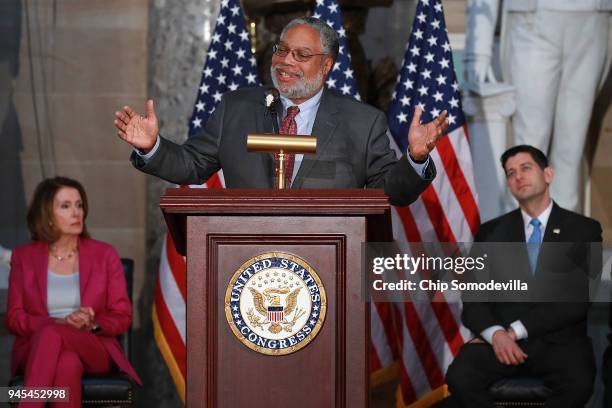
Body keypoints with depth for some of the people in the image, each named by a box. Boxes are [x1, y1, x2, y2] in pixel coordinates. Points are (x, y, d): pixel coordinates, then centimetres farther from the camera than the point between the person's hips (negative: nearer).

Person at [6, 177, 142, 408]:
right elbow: (14, 319, 3)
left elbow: (122, 317, 7)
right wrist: (60, 322, -15)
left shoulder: (104, 255, 8)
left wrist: (92, 324, -16)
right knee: (67, 364, -38)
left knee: (50, 335, -36)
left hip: (94, 352, 0)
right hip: (36, 349, 0)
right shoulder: (23, 257, 9)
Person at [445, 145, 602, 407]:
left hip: (558, 340, -2)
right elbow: (473, 297, 7)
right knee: (459, 378, -30)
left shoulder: (584, 230, 7)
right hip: (500, 339, 2)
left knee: (579, 384, -35)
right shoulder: (491, 232, 15)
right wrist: (496, 333, -15)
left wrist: (516, 331, -12)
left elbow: (577, 298, -4)